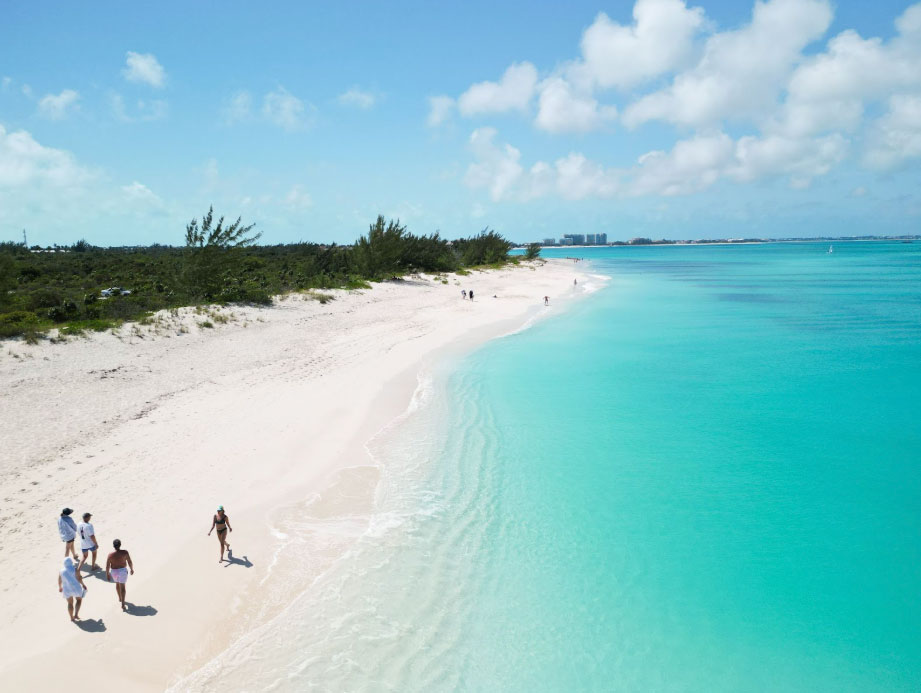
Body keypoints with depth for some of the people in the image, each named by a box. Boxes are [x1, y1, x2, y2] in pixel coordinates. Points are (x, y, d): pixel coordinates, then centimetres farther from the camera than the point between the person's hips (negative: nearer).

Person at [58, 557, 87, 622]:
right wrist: (83, 585, -3)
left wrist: (60, 587, 24)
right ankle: (76, 614, 8)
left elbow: (59, 582, 6)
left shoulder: (61, 572, -4)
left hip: (67, 589, 3)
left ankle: (72, 617, 27)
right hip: (76, 588, -3)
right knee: (79, 600, 21)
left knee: (70, 603, 21)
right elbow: (79, 578, -17)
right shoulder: (74, 569, -15)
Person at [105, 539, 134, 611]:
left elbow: (107, 566, -10)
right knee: (122, 587, 3)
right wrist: (132, 569, 8)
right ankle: (123, 605, -5)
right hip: (122, 570, -2)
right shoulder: (125, 552, -18)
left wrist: (107, 575, 4)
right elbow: (130, 562, -9)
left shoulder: (110, 555, -17)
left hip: (114, 571, 2)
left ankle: (120, 598, 48)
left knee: (117, 583, 28)